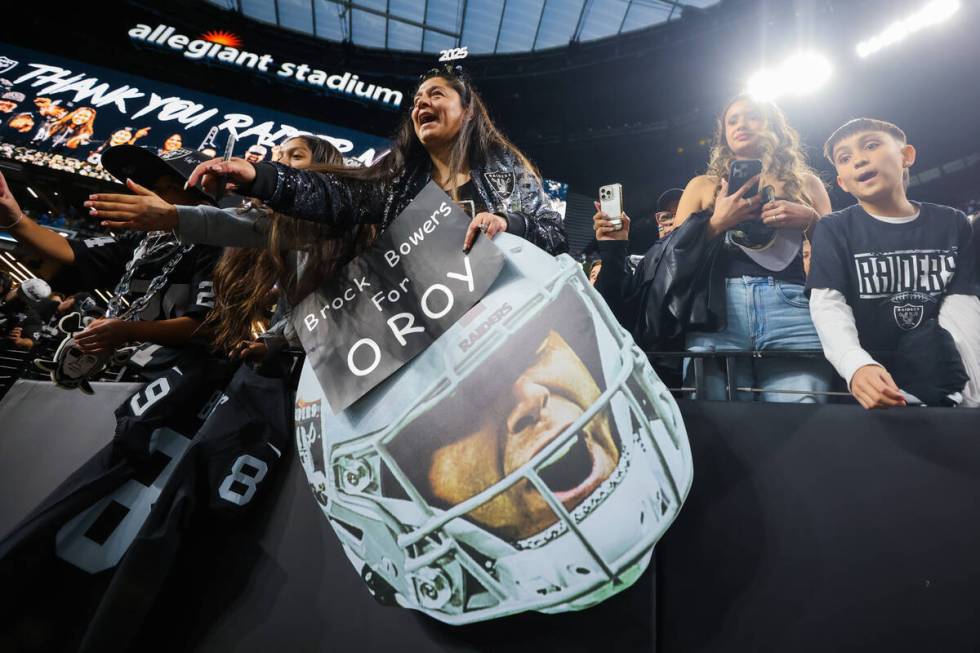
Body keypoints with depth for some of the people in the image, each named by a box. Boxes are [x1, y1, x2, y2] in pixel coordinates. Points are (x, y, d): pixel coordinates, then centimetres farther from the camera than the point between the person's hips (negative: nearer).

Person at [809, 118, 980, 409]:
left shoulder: (953, 224, 8)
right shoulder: (834, 230, -2)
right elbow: (828, 306, -16)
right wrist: (856, 365, -36)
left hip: (942, 370, 3)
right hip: (872, 373, -2)